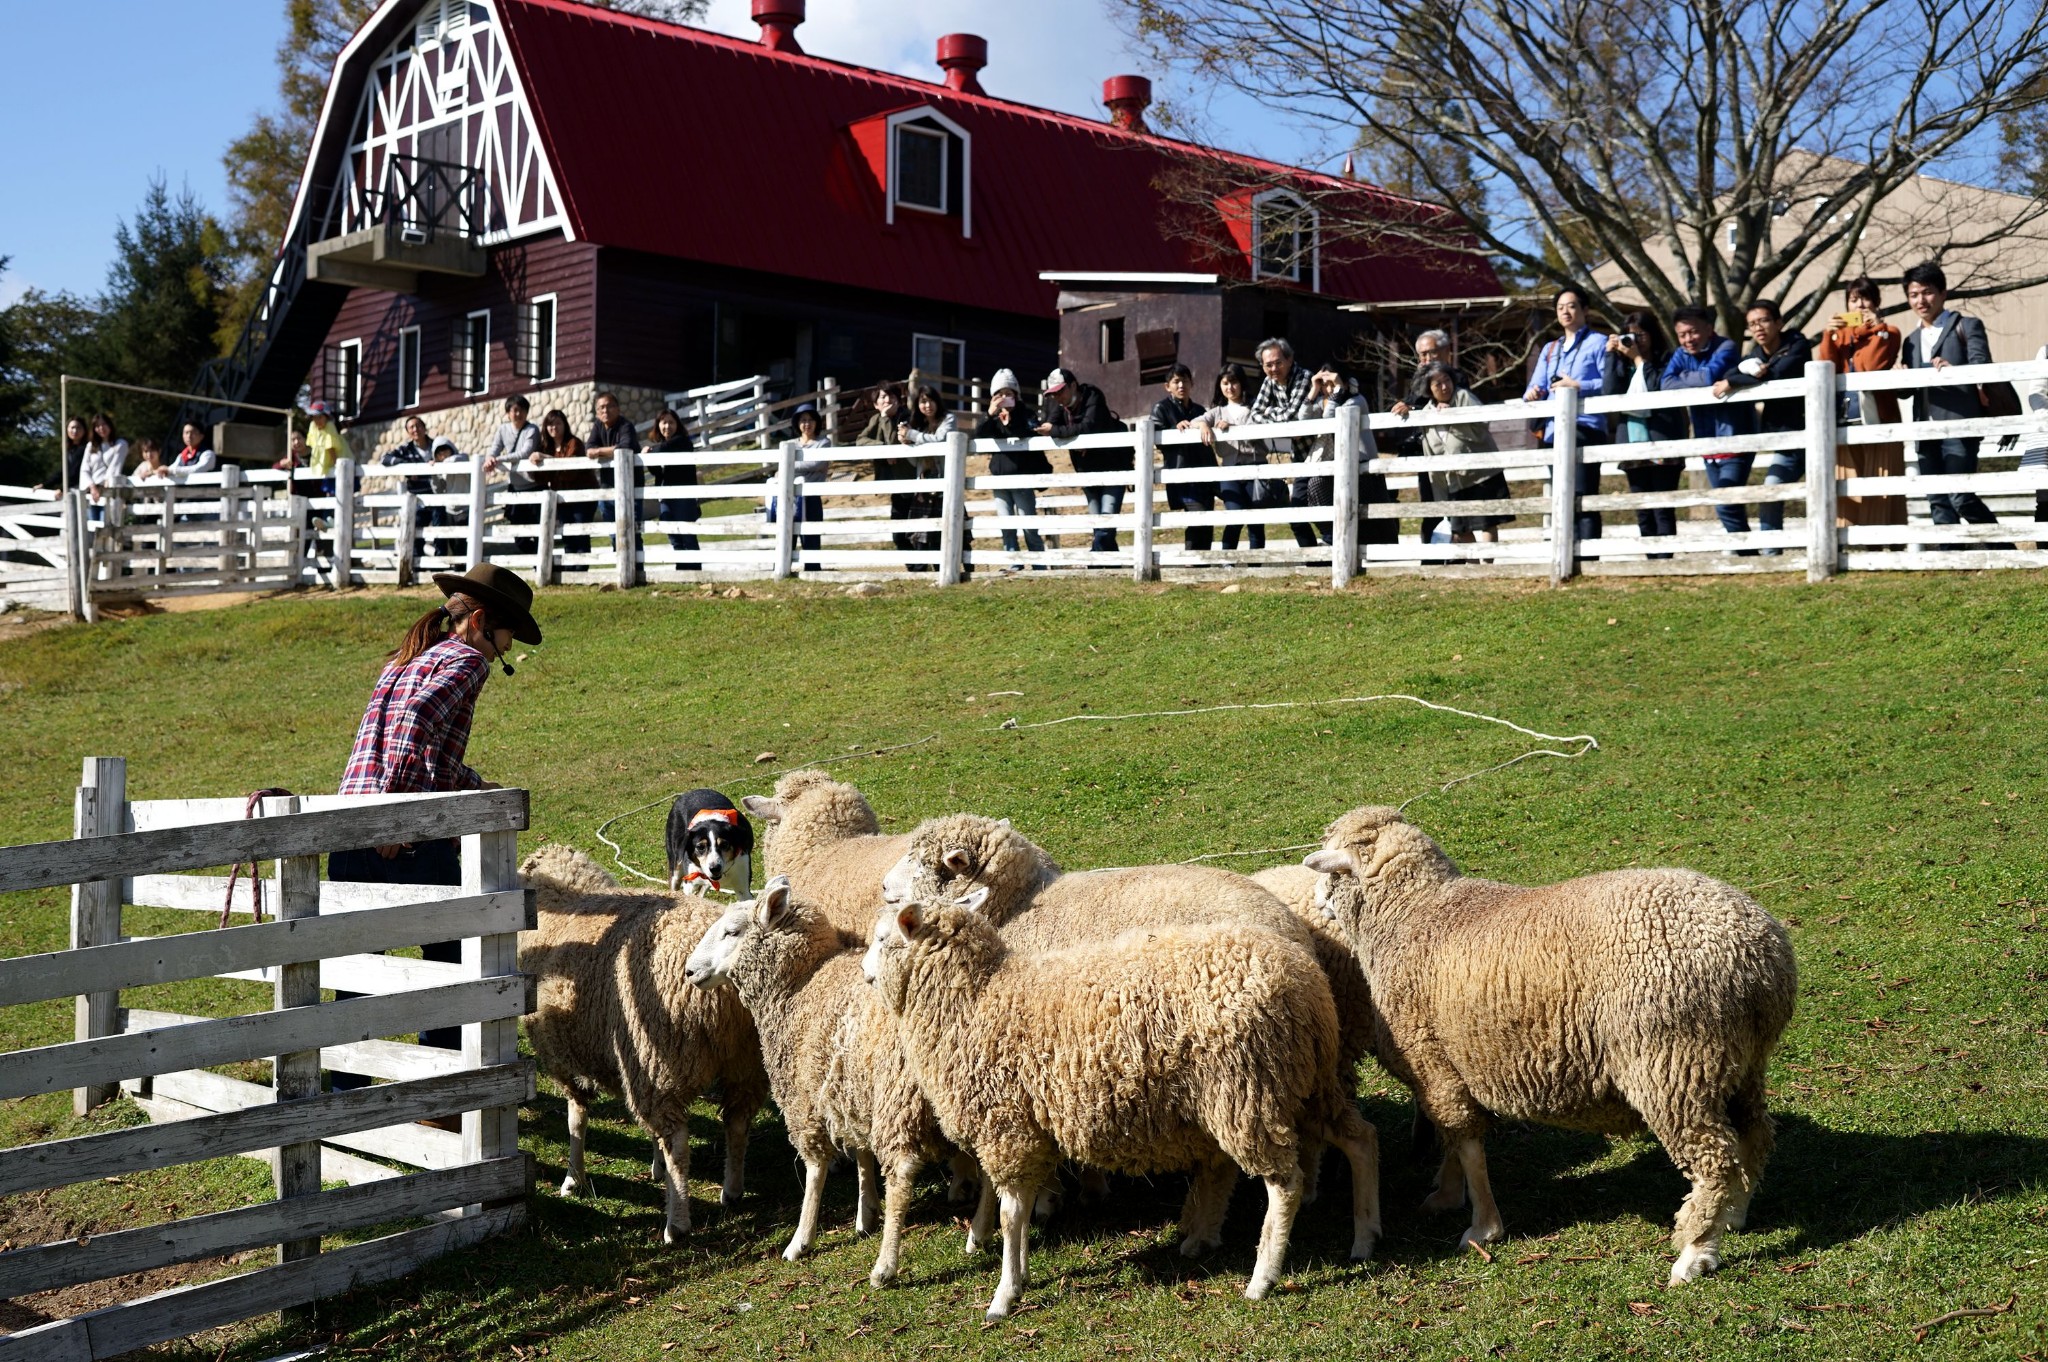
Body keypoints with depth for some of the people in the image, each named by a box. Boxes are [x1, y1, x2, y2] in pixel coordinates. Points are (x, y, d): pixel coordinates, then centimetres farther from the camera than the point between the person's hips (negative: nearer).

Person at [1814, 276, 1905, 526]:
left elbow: (1872, 365, -10)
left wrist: (1877, 327, -9)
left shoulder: (1887, 332, 8)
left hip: (1877, 422, -3)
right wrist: (1829, 335, -6)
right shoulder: (1840, 333, 18)